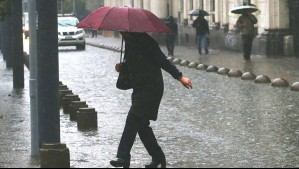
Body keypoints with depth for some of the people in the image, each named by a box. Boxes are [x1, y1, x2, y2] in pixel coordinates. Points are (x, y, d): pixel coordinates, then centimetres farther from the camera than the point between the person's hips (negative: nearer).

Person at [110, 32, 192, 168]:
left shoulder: (145, 42, -12)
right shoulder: (129, 43, 14)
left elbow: (162, 60, -15)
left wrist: (179, 77, -19)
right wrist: (121, 68, 3)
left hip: (151, 88, -9)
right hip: (139, 89, 9)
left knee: (133, 119, -17)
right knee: (141, 124, 9)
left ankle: (123, 157, -20)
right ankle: (158, 157, 19)